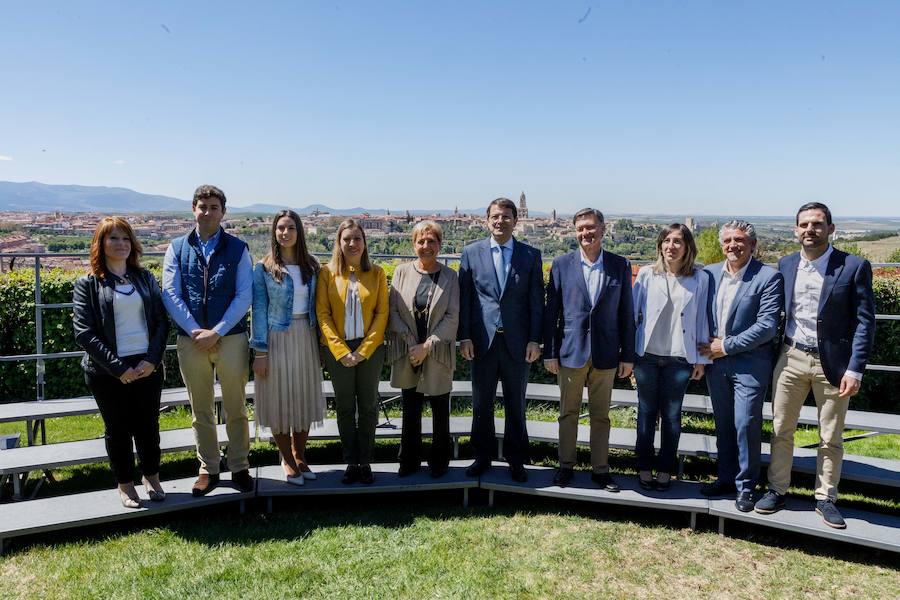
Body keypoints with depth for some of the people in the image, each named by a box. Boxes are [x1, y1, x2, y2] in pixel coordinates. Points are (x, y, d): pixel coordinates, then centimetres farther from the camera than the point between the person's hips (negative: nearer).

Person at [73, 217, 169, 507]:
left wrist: (152, 359, -9)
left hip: (147, 366, 2)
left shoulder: (145, 278, 8)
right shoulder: (88, 284, -1)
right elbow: (84, 333, -8)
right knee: (118, 429, 9)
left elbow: (162, 320, 5)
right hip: (108, 372, -2)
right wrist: (118, 368, -15)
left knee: (148, 425, 10)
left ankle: (151, 477, 29)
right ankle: (125, 484, 25)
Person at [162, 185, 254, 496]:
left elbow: (244, 295, -5)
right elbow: (170, 294, 0)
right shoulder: (177, 248, 7)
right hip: (191, 340, 2)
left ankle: (239, 468, 20)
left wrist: (217, 332, -13)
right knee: (201, 411, 11)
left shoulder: (237, 248, 2)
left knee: (236, 409, 6)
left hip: (231, 338, -1)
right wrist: (195, 331, -11)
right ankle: (208, 470, 24)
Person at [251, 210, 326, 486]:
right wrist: (260, 351, -10)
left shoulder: (311, 266, 5)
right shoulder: (264, 268, -5)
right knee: (279, 399, 4)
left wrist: (320, 343, 8)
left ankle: (299, 455, 28)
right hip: (277, 339, -3)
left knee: (305, 397, 10)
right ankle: (287, 460, 21)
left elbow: (317, 306, 10)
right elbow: (258, 310, -6)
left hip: (306, 338, 4)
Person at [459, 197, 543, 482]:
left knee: (516, 406, 11)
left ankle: (516, 460, 25)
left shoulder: (531, 255, 2)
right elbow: (464, 297, 2)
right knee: (481, 404, 11)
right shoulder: (471, 252, 3)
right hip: (483, 341, 1)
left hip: (518, 342, 0)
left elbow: (536, 300, 1)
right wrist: (464, 337, -3)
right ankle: (482, 457, 27)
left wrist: (535, 340, -4)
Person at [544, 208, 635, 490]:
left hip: (606, 354, 1)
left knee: (601, 415, 11)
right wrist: (549, 352, -2)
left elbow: (626, 313, 3)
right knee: (568, 413, 11)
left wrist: (628, 356, 2)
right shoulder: (561, 264, -1)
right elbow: (551, 312, 1)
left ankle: (600, 469, 25)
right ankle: (566, 465, 26)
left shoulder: (620, 265, 1)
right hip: (571, 351, 0)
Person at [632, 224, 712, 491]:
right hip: (647, 355, 1)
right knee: (647, 413, 9)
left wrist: (701, 359, 3)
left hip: (680, 357, 0)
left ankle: (665, 469, 21)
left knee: (671, 415, 8)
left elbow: (701, 318, 2)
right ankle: (644, 467, 21)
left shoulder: (700, 278, -1)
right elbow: (633, 312, 4)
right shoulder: (646, 274, 0)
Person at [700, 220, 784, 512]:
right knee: (723, 424, 14)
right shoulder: (710, 273, 6)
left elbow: (767, 326, -15)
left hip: (749, 364, -5)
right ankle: (726, 477, 28)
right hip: (715, 362, 5)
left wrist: (727, 346, -13)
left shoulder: (769, 277, -9)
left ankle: (745, 486, 14)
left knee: (746, 425, -2)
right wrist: (704, 351, 1)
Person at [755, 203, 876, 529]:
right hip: (792, 358, 3)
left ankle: (826, 498, 25)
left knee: (831, 437, 9)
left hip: (833, 362, -3)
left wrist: (855, 370, -13)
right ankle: (777, 489, 24)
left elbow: (865, 321, -7)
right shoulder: (786, 265, 3)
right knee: (781, 430, 9)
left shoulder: (854, 267, -8)